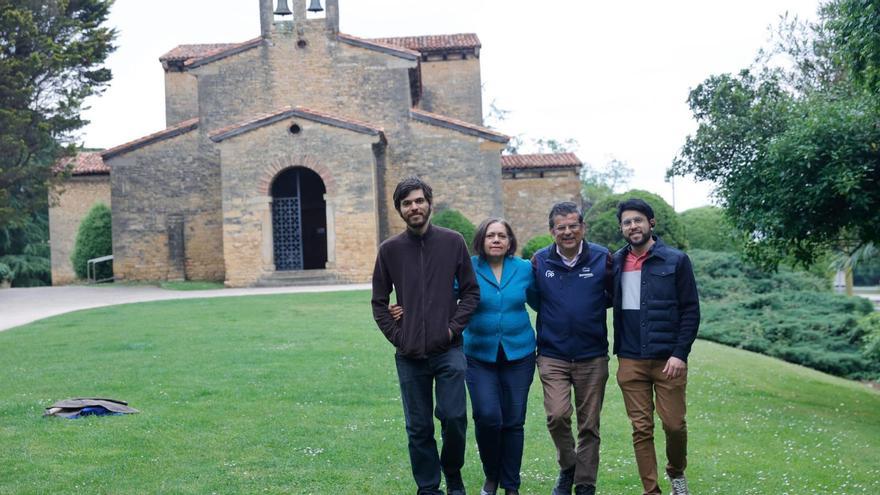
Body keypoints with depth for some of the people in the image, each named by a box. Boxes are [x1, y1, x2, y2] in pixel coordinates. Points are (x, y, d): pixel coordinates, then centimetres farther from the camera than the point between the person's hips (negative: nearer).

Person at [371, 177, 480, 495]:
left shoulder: (452, 242, 1)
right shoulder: (389, 250, 3)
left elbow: (471, 291, 4)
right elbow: (379, 301, 9)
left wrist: (454, 327, -5)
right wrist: (396, 336, 0)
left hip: (448, 351, -1)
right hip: (409, 355, 1)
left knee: (454, 417, -4)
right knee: (418, 428, 7)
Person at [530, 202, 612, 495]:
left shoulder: (602, 258, -3)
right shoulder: (540, 261, -1)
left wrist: (593, 306, 0)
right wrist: (555, 313, 4)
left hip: (592, 357, 0)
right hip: (552, 356, 0)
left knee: (589, 425, 7)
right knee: (557, 415, -15)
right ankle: (567, 468, 12)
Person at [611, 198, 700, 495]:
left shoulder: (676, 260, -2)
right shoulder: (616, 263, 7)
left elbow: (691, 311, -4)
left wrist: (680, 354, -11)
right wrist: (619, 353, 3)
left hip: (668, 359, -2)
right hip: (630, 362, 2)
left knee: (674, 424, 1)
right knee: (641, 429, 3)